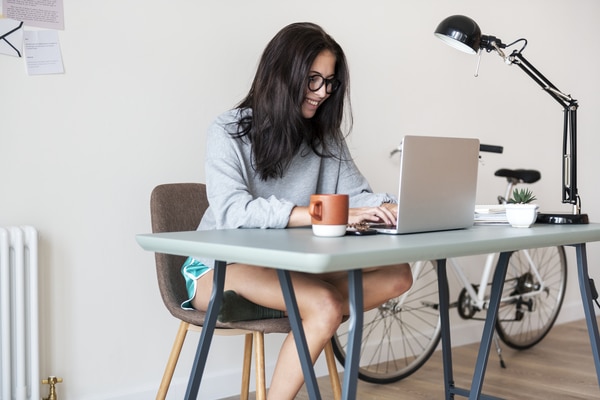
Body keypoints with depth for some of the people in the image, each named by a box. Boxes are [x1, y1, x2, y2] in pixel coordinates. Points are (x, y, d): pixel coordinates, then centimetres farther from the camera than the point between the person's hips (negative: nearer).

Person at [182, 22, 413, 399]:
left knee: (398, 274, -18)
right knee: (326, 305, -34)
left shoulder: (325, 135, 6)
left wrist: (391, 207, -20)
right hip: (222, 269, -6)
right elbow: (231, 210, -27)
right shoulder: (229, 131, -11)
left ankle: (267, 305, -26)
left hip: (289, 268, 6)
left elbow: (357, 193, 4)